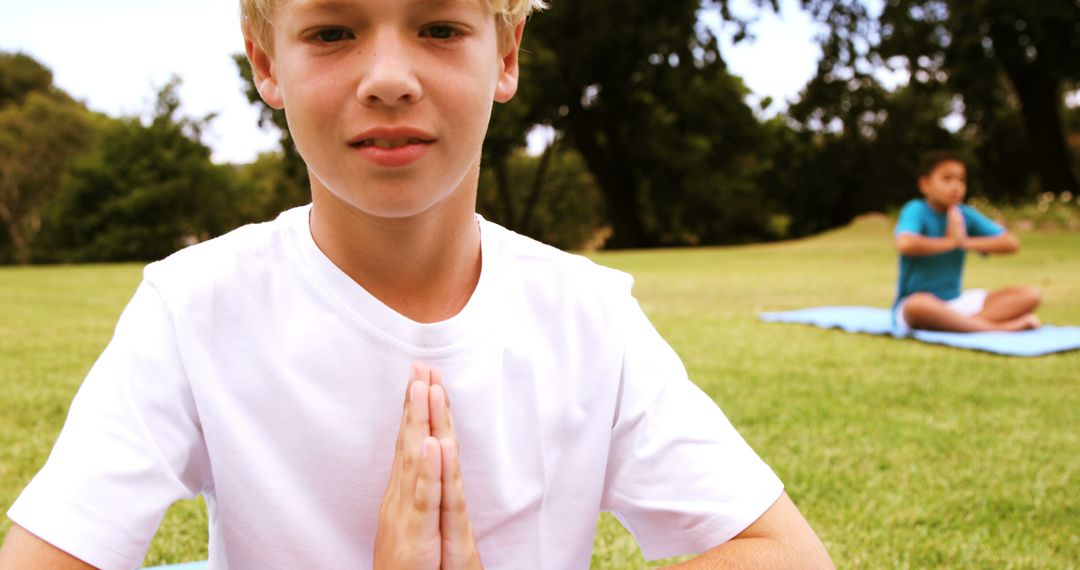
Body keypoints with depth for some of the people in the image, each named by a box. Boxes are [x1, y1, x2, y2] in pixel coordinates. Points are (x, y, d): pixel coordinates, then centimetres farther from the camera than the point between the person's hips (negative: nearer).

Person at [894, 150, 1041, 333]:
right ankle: (1000, 327, -29)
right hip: (914, 302, -6)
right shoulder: (917, 210, -10)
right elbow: (905, 244, -32)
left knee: (1029, 295, -6)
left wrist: (966, 242, -12)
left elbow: (1011, 243, 0)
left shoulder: (966, 215, 6)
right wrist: (950, 242, -15)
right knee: (919, 305, -43)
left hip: (955, 301, 6)